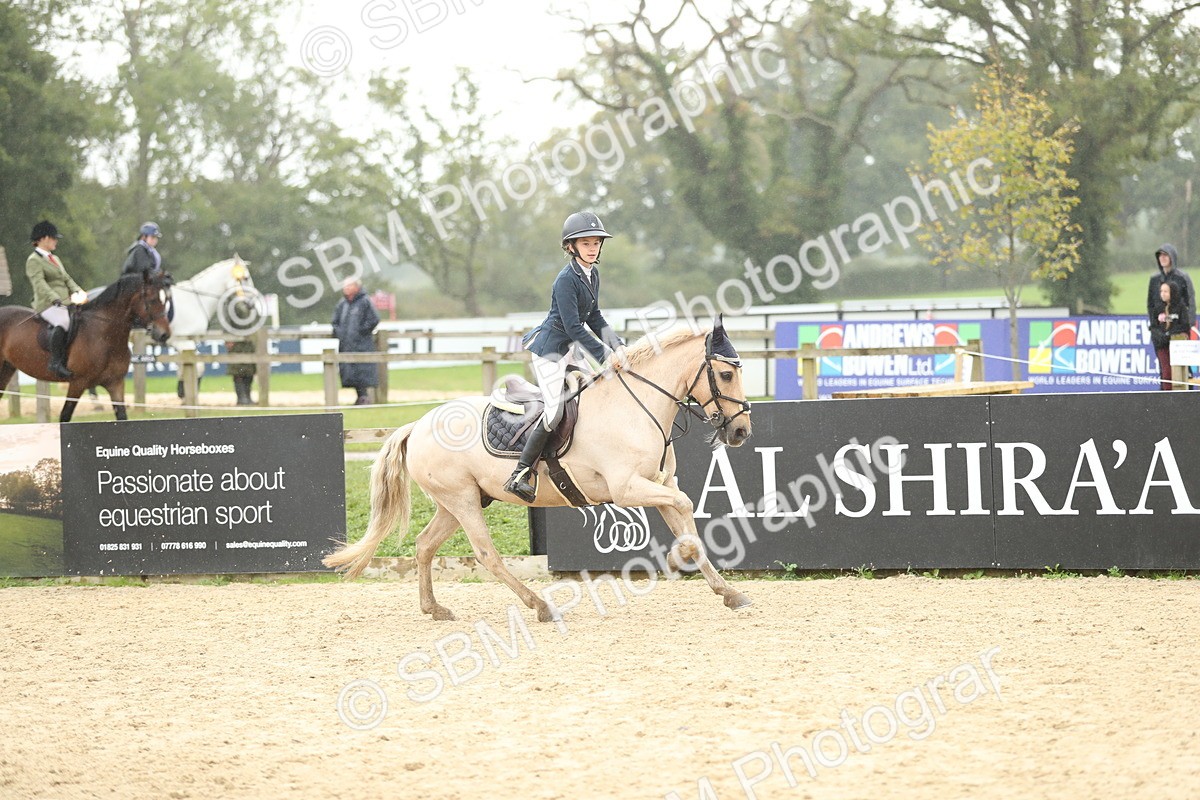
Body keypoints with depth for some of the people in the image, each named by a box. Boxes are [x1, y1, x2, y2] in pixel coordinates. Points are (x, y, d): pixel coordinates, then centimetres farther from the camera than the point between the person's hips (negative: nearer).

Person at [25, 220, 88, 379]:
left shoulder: (54, 259, 25)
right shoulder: (34, 261, -3)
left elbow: (67, 279, 21)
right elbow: (39, 283, -17)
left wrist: (77, 292, 0)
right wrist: (55, 299, -32)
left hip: (66, 303, 9)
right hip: (48, 305, -9)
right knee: (64, 322, -36)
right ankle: (56, 362, -34)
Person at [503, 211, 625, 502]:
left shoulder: (592, 274, 6)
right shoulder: (567, 279, -21)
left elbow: (594, 317, 16)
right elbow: (573, 327, -24)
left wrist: (617, 345, 3)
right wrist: (605, 355, -23)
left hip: (571, 348, 9)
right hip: (549, 348, -9)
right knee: (555, 412, -16)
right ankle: (520, 475, -11)